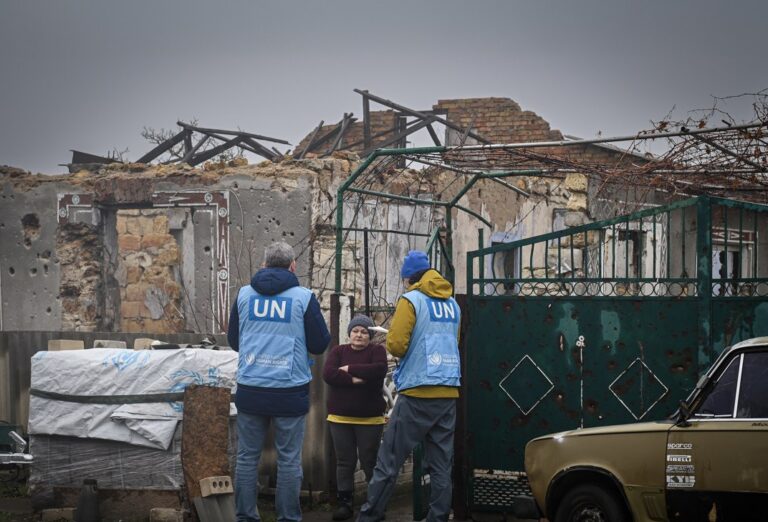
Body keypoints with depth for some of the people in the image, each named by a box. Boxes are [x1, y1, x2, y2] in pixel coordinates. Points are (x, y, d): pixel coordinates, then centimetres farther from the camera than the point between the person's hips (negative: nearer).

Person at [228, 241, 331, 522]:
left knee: (247, 457, 9)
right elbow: (320, 344, -1)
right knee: (289, 459, 4)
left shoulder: (244, 294, 5)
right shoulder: (303, 297, -5)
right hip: (290, 391, -2)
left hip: (250, 390, 3)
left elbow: (233, 340, 14)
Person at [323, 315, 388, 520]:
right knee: (345, 462, 5)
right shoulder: (338, 351, 7)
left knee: (370, 462, 0)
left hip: (370, 418, -2)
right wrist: (353, 380, -19)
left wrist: (350, 368, -14)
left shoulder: (377, 350, 2)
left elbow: (379, 369, -19)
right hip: (340, 417, 2)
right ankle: (344, 503, 9)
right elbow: (328, 374, -9)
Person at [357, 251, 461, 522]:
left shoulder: (411, 300, -6)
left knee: (388, 461, -2)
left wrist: (392, 336, 8)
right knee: (441, 464, 5)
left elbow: (396, 345, -13)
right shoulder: (453, 304, 13)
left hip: (417, 392, -6)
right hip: (449, 392, 6)